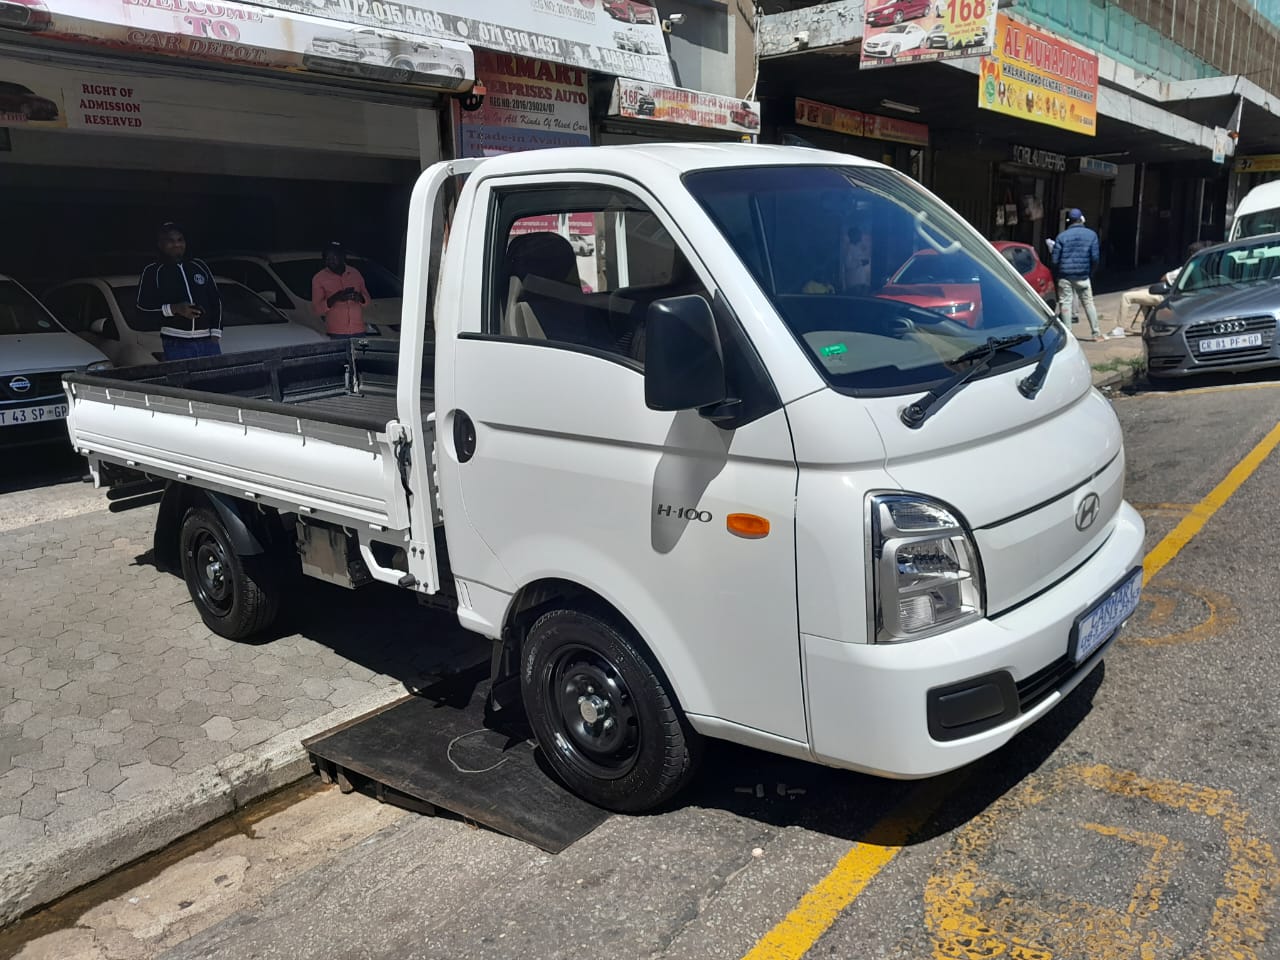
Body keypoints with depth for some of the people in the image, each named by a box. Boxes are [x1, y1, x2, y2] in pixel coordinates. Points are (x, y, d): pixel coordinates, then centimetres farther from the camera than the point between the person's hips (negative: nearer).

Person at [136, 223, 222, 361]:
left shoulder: (200, 266, 14)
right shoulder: (153, 272, 4)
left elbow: (216, 301, 15)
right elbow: (142, 307, 1)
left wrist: (216, 334, 5)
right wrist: (174, 309, -14)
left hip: (208, 341, 3)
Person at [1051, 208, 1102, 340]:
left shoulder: (1062, 236, -2)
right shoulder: (1091, 235, 2)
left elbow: (1055, 259, -4)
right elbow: (1095, 257, 0)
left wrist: (1058, 273, 12)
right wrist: (1091, 272, 15)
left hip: (1065, 276, -2)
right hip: (1083, 276, 2)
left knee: (1065, 303, 1)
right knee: (1088, 303, 10)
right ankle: (1096, 332, 12)